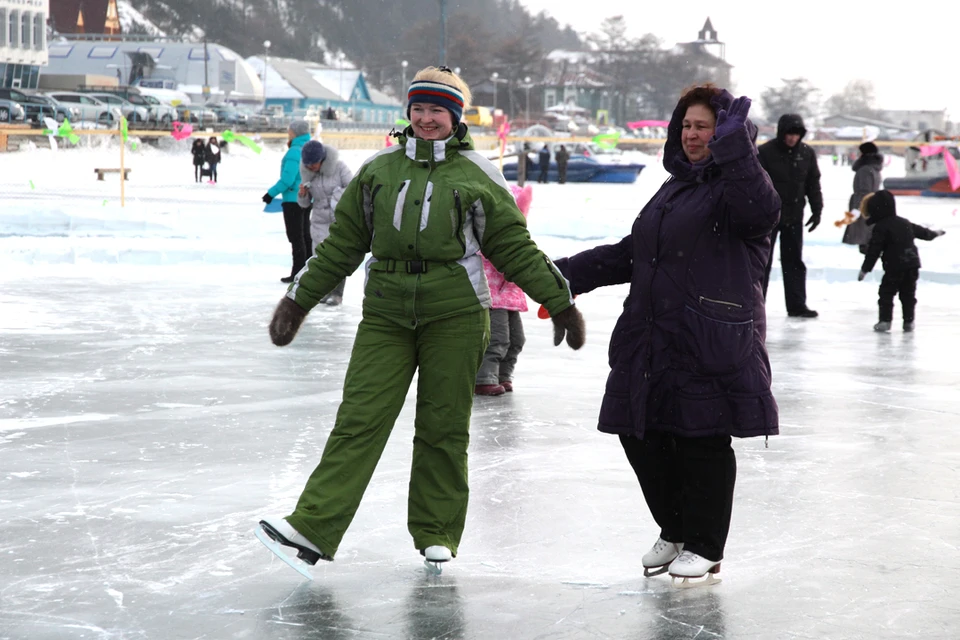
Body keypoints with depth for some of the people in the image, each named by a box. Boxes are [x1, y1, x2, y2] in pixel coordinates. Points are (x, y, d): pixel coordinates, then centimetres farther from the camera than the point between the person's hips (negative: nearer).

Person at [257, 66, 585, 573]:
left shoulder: (477, 176, 3)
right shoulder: (379, 170, 10)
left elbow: (515, 247, 9)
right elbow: (342, 243, 16)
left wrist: (560, 301, 8)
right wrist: (299, 299, 15)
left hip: (454, 316, -2)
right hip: (386, 313, 2)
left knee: (442, 427, 3)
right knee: (360, 418, -6)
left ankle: (436, 536, 15)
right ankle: (314, 527, -11)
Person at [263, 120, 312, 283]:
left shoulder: (294, 152, -18)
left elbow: (287, 179, -21)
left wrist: (271, 193, -12)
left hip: (293, 200, -8)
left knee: (296, 237, -5)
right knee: (305, 236, 15)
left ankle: (298, 273, -4)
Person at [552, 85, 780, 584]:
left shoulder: (735, 184, -4)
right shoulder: (674, 189, 21)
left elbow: (762, 212, -29)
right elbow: (631, 254, 26)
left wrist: (733, 149, -33)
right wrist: (571, 273, 19)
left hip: (712, 344, -8)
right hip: (651, 342, 8)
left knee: (704, 440, -2)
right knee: (641, 436, 9)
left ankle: (704, 547, 12)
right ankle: (674, 533, 26)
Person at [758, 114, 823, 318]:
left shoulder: (807, 153, 0)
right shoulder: (765, 152, -13)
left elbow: (813, 184, 8)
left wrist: (817, 210, 5)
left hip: (794, 217, 4)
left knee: (794, 261, 9)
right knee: (762, 261, 2)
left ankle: (797, 305, 15)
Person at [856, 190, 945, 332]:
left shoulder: (880, 228, -7)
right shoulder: (905, 223, 15)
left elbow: (874, 250, -10)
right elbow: (921, 231, 30)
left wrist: (865, 269, -7)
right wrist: (934, 234, 50)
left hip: (894, 267, -7)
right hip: (912, 264, 7)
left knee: (886, 293, 3)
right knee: (908, 294, 13)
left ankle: (885, 320, -1)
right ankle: (909, 321, 15)